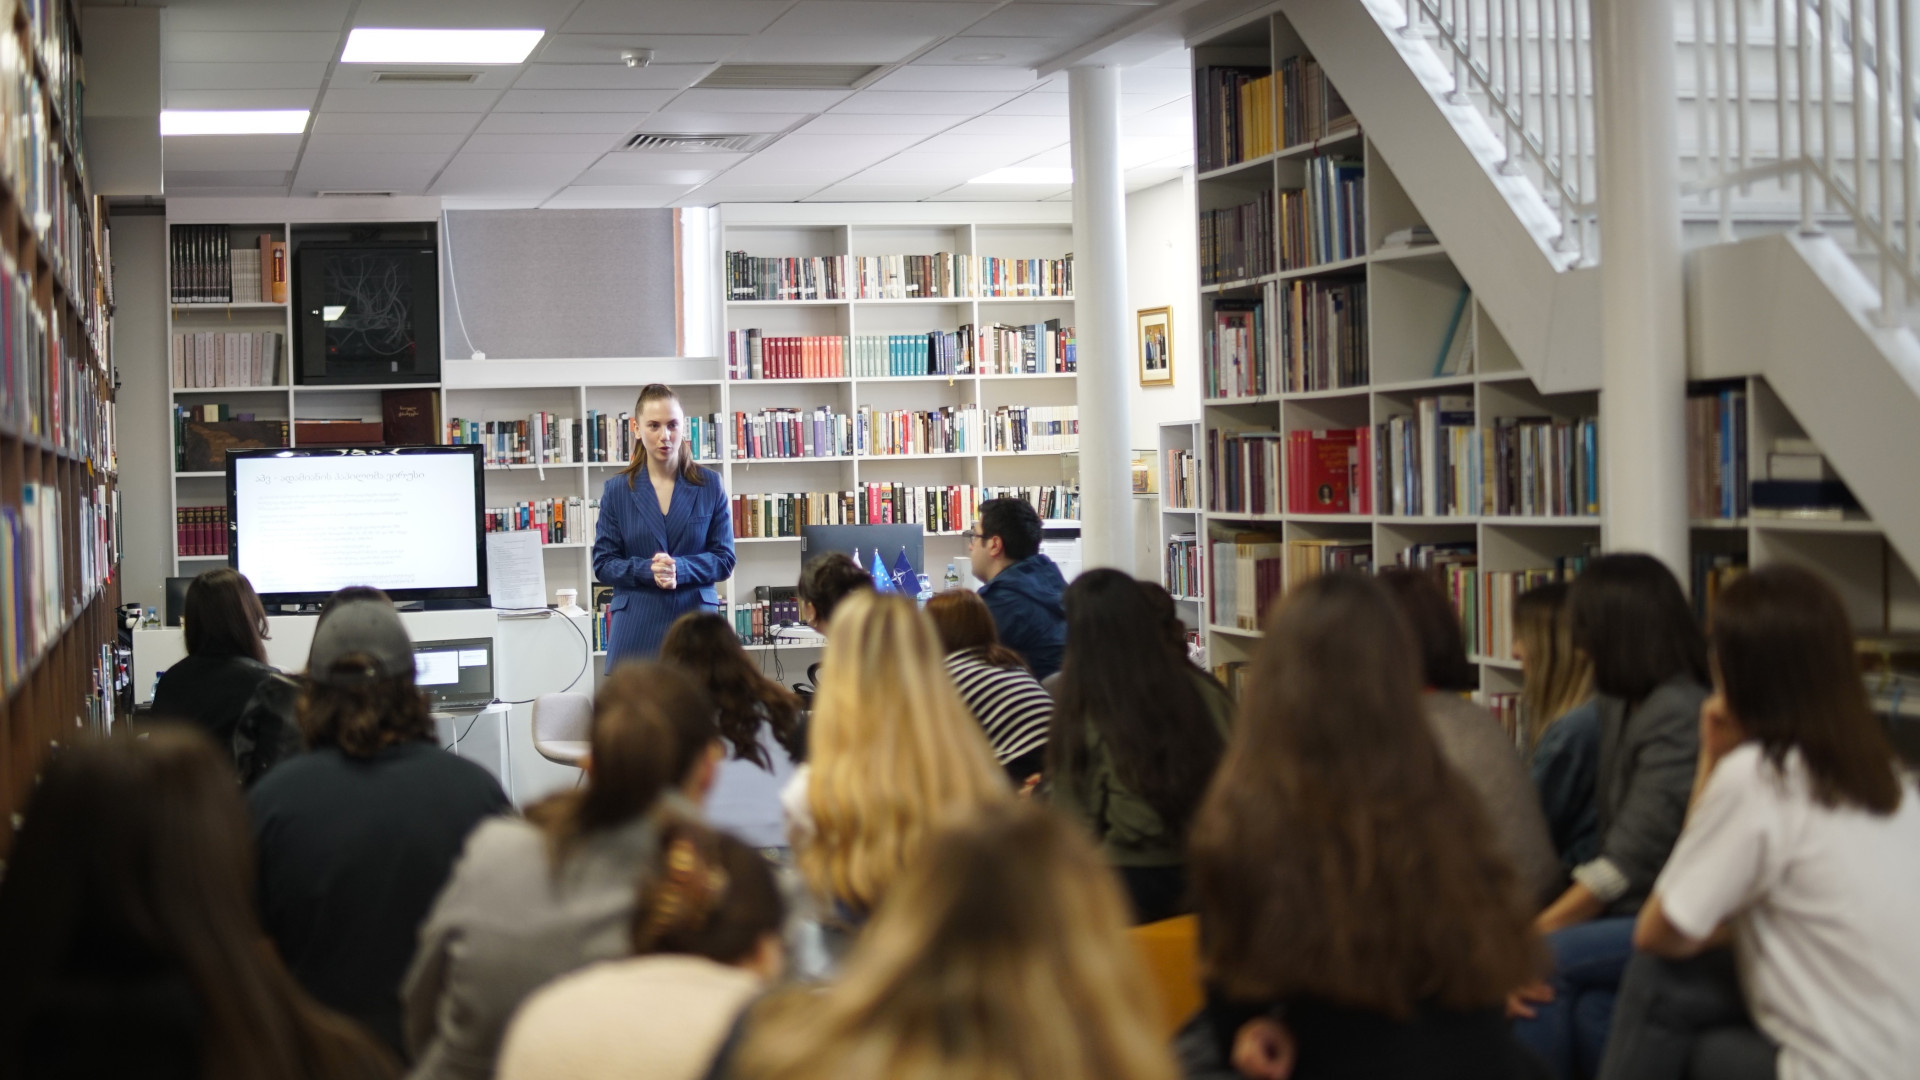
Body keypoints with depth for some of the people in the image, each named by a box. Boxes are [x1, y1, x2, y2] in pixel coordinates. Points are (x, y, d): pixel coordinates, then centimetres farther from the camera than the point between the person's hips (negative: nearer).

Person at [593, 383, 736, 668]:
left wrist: (679, 568, -12)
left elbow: (725, 559, 5)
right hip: (637, 629, 0)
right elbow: (602, 563, 6)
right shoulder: (617, 490, 7)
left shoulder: (709, 485, 6)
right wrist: (647, 570, -12)